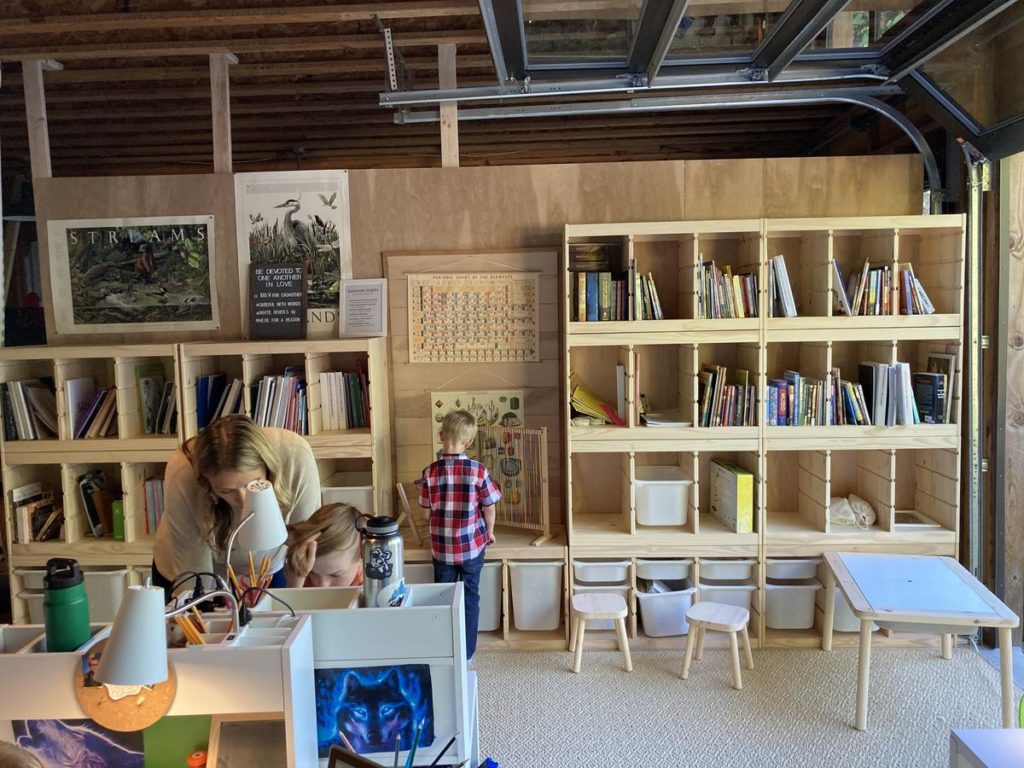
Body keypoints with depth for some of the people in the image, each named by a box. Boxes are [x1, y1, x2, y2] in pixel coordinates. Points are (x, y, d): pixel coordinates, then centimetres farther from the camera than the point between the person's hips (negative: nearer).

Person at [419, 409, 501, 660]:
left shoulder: (430, 472, -11)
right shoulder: (478, 470, -14)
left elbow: (427, 512, -3)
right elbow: (489, 508, -6)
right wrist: (489, 532, 12)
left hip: (441, 547, 1)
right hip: (472, 545, -1)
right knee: (470, 597, 13)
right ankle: (466, 653, 21)